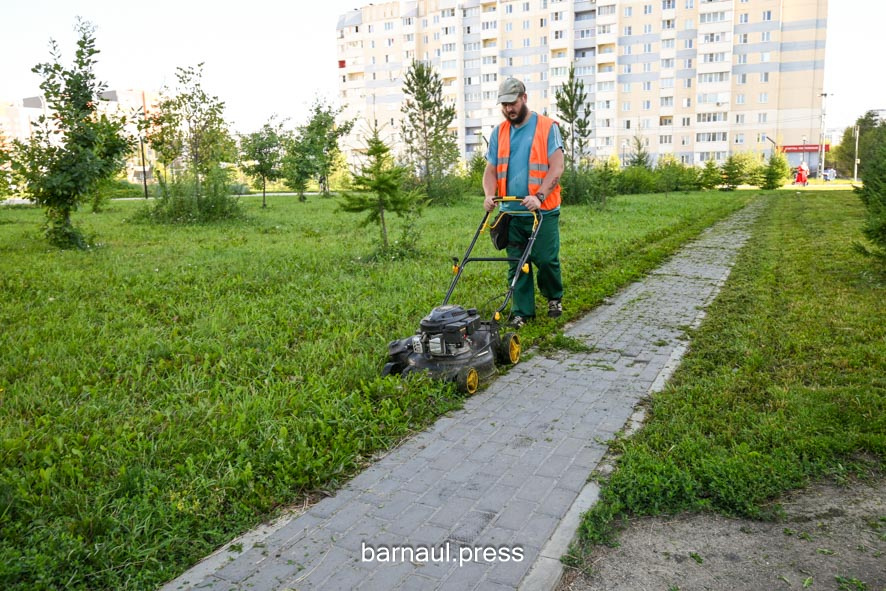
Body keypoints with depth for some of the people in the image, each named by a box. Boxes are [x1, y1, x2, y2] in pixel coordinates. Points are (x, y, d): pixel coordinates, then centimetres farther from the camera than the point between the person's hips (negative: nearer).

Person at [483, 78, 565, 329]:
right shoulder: (499, 133, 12)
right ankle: (523, 311, 14)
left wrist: (539, 196, -24)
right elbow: (491, 170, 11)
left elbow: (556, 167, -10)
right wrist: (490, 194, -9)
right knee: (516, 264, 4)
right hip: (511, 212, 4)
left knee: (546, 260, -3)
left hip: (543, 211, -4)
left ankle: (554, 298, 24)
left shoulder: (548, 127, -1)